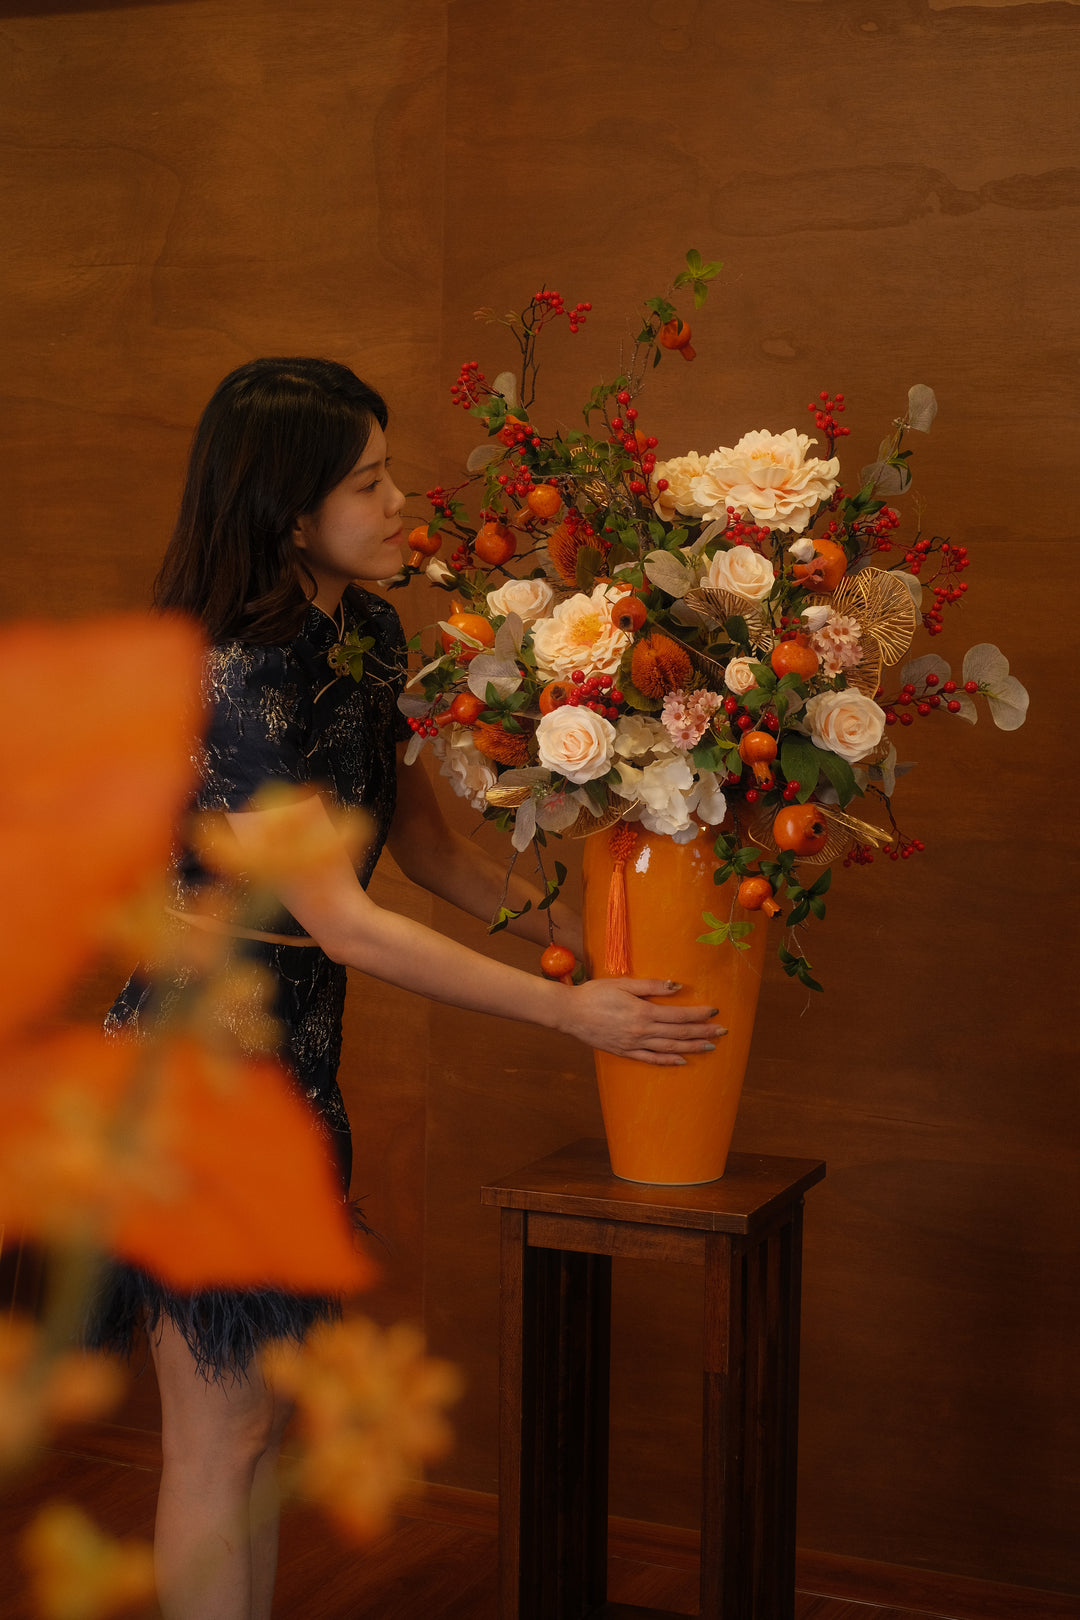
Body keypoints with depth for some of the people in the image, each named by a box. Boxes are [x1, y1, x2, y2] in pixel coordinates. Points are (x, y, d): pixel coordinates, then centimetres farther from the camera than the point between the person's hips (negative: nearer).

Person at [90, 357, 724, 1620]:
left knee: (264, 1417, 16)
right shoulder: (235, 683, -24)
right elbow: (345, 925, -23)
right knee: (219, 1436, 2)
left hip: (291, 1058, 9)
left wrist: (578, 934, 3)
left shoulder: (367, 635, 4)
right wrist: (569, 1010, -19)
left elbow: (418, 837, 12)